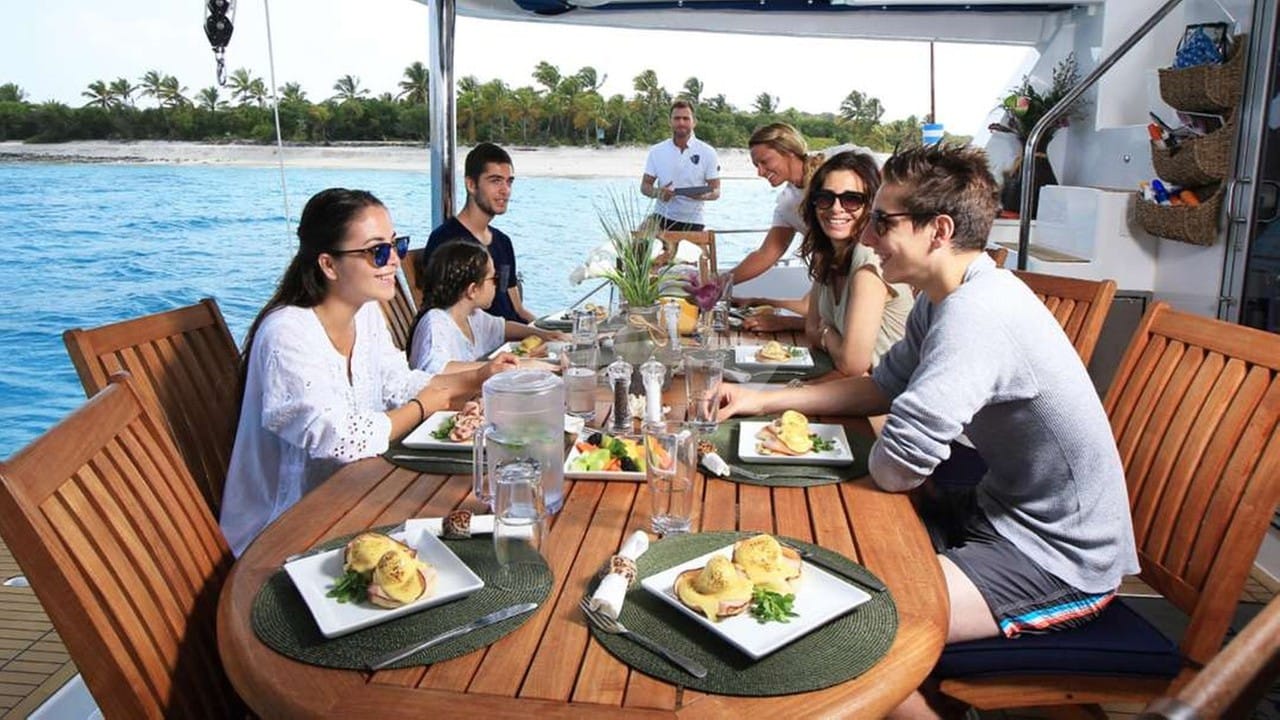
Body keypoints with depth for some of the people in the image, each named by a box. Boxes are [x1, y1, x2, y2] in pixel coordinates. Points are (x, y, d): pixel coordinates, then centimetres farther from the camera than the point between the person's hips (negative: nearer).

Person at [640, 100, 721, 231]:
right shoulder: (657, 151, 5)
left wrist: (704, 195, -24)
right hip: (662, 220, 0)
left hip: (693, 222, 0)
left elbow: (716, 190, 1)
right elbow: (645, 186, 8)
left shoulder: (707, 152, 0)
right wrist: (657, 193, -16)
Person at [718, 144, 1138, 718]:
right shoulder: (943, 299, 2)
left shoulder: (975, 313, -29)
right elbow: (883, 386, 13)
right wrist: (763, 400, 5)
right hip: (1012, 511, 10)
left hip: (1060, 559, -10)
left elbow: (892, 470, -32)